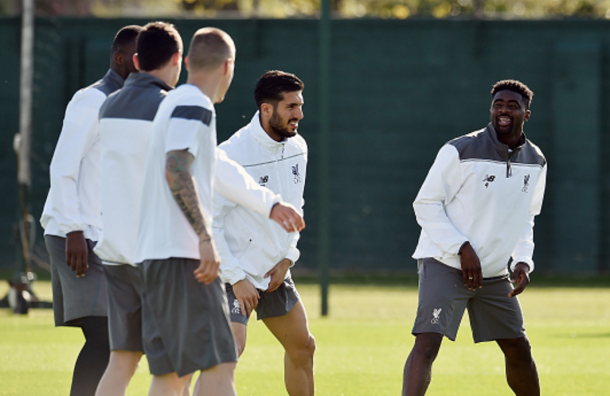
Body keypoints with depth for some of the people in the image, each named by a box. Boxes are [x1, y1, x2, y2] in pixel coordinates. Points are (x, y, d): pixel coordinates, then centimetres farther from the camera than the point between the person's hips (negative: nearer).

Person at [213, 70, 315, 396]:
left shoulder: (298, 147, 3)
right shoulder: (233, 154, -21)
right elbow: (207, 221, -20)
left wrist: (287, 259, 5)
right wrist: (236, 278, -20)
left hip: (274, 272, 8)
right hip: (234, 272, -8)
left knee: (302, 348, 16)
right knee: (230, 347, -25)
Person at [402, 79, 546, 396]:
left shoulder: (535, 162, 6)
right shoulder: (461, 151, -13)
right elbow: (425, 204, -9)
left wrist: (523, 261, 2)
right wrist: (462, 248, -18)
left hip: (494, 274, 6)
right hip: (444, 264, -6)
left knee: (519, 350, 12)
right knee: (427, 342, -21)